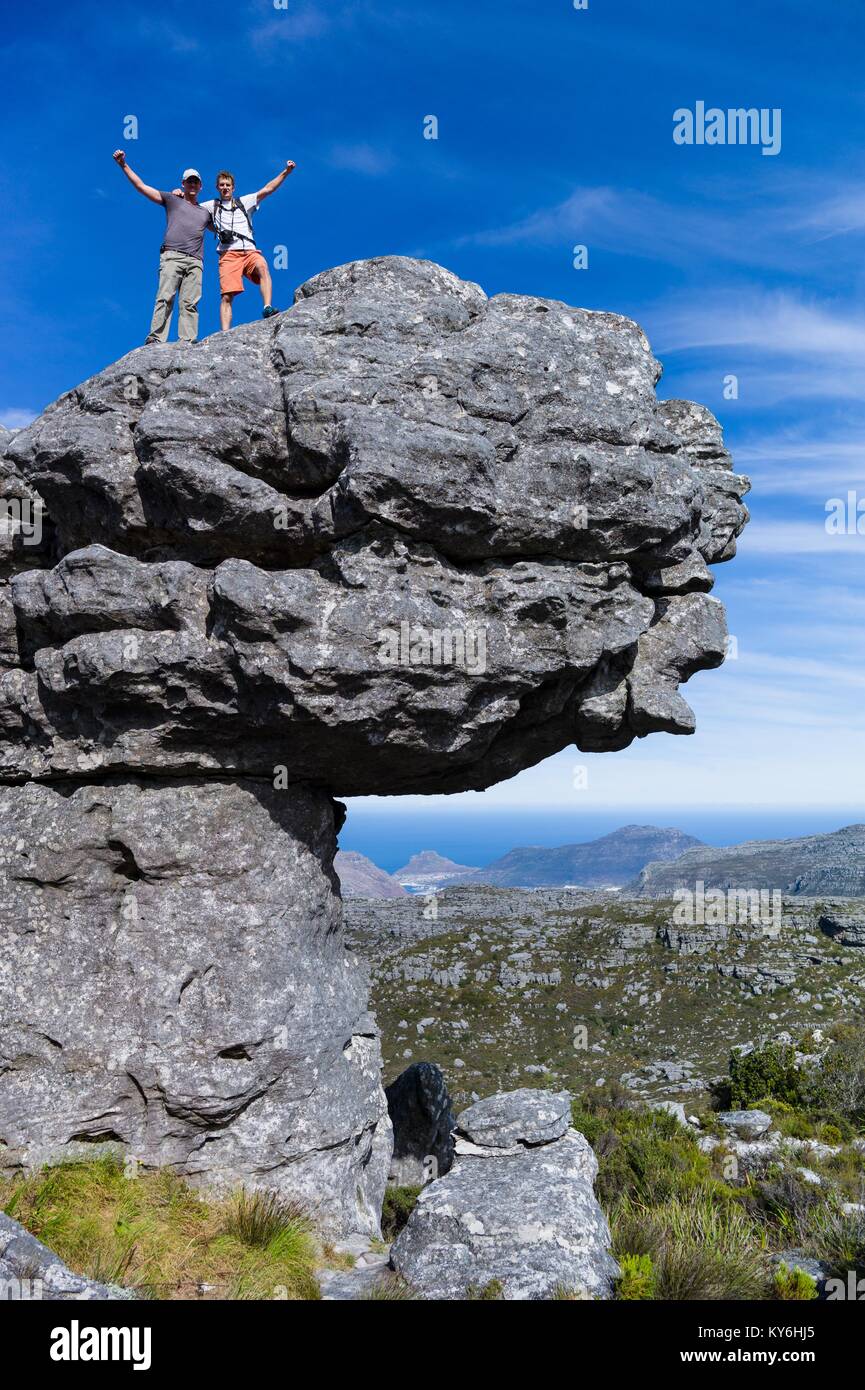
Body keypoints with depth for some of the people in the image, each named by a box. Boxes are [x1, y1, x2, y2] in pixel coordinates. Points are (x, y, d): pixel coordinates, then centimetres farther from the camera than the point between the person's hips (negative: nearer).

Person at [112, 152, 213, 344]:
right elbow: (141, 186, 19)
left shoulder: (205, 212, 31)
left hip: (195, 261, 3)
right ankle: (155, 339, -25)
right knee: (165, 298, -17)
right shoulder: (172, 200, 21)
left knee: (190, 303, -10)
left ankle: (187, 343, -20)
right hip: (172, 256, -3)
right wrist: (123, 164, 14)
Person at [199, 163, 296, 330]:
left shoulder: (244, 202, 23)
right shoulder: (212, 206, 24)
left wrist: (286, 171, 10)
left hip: (250, 251, 0)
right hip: (228, 254, 0)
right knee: (227, 296, -16)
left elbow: (267, 189, 17)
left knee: (262, 266, -34)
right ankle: (225, 334, -24)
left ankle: (267, 309, -46)